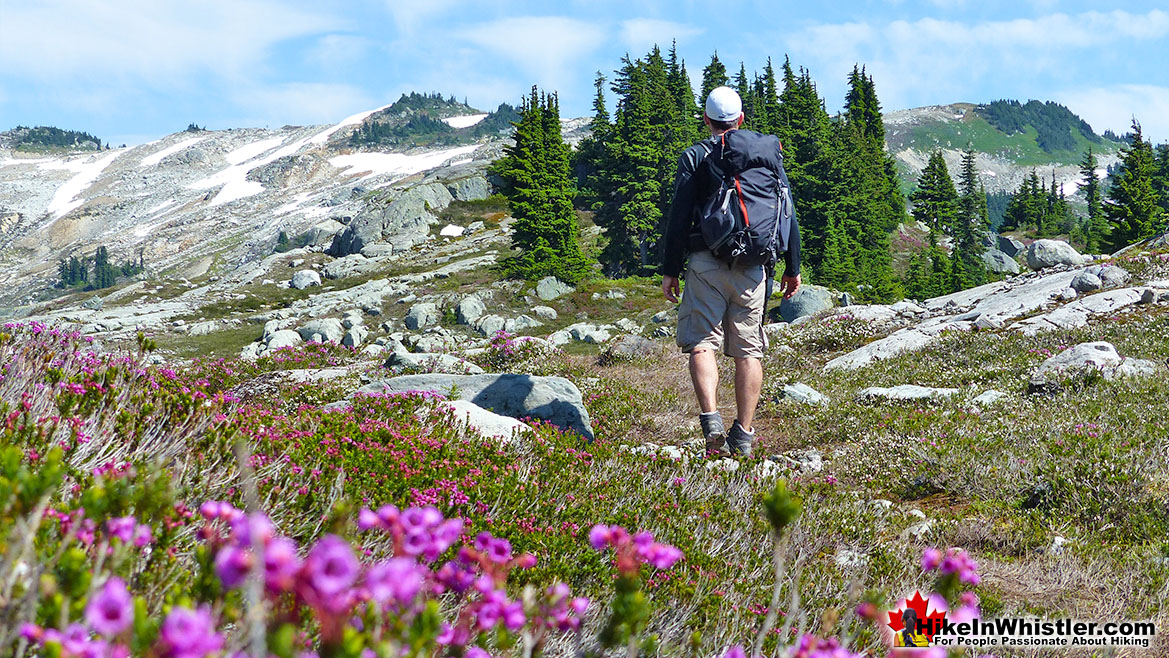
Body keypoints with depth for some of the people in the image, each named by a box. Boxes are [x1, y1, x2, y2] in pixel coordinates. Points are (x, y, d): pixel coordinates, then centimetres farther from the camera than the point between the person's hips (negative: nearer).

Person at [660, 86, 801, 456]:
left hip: (705, 261, -2)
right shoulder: (767, 149, 12)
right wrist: (792, 267, 16)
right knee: (749, 350, 6)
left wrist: (670, 270, 3)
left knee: (701, 343, -3)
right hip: (753, 263, 2)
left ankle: (711, 421, -22)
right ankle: (744, 436, 4)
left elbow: (679, 217, -1)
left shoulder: (694, 156, 6)